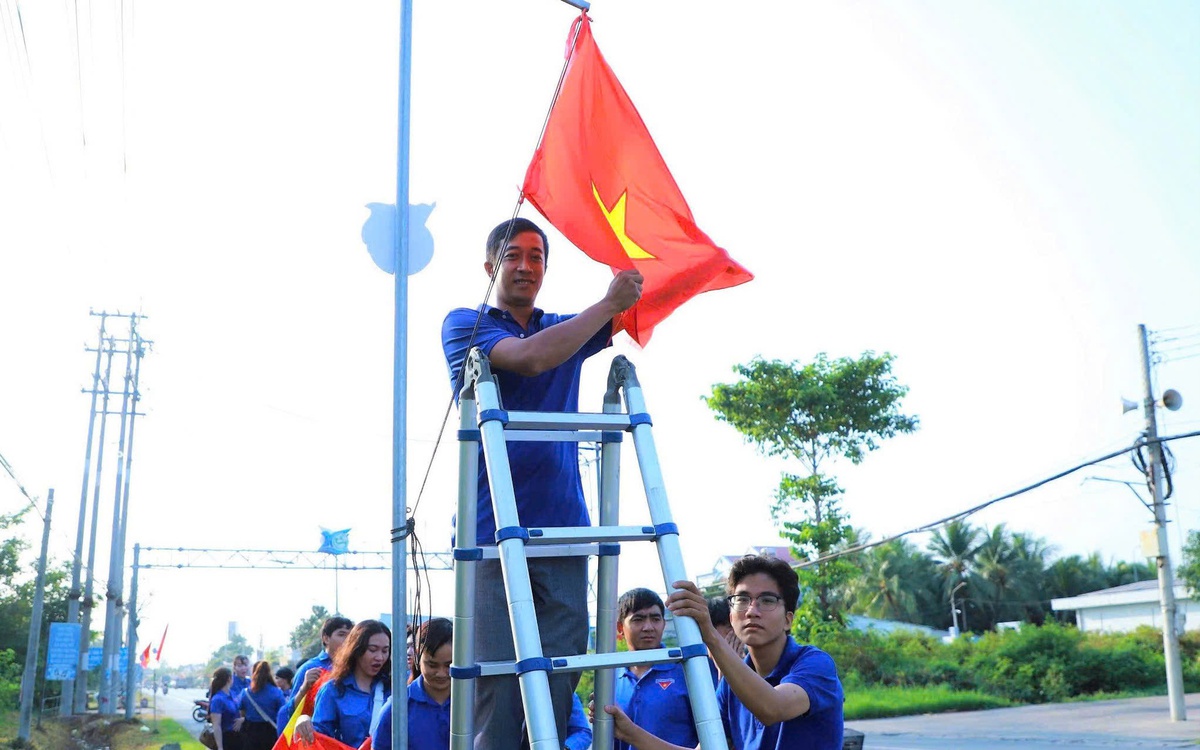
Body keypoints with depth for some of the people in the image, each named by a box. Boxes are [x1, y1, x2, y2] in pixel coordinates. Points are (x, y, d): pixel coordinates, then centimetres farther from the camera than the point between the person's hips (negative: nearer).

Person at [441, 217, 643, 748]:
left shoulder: (570, 330, 22)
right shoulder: (465, 324, 8)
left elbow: (638, 292, 10)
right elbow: (529, 357, -11)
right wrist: (607, 303, -7)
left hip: (563, 530, 4)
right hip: (492, 531, -4)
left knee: (558, 685, -2)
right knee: (497, 687, -9)